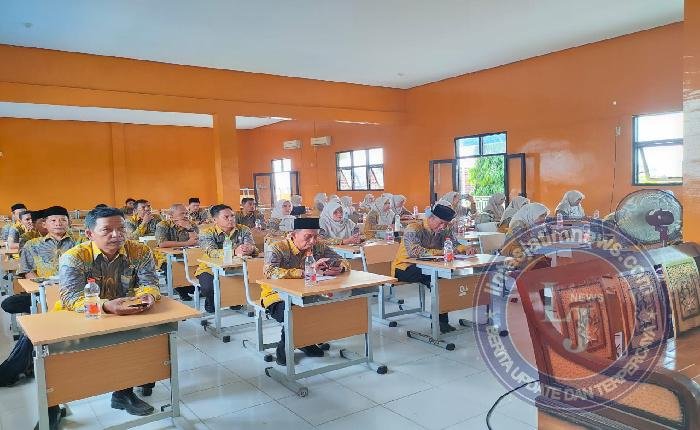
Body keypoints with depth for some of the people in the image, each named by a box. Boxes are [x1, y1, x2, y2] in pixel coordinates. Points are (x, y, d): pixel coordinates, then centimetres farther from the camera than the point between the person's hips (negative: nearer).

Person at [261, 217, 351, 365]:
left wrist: (338, 268, -22)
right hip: (278, 297, -5)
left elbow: (344, 262, 4)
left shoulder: (318, 247, -2)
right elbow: (270, 272, -38)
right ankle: (284, 348, -2)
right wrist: (306, 272, -41)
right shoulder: (278, 248, -19)